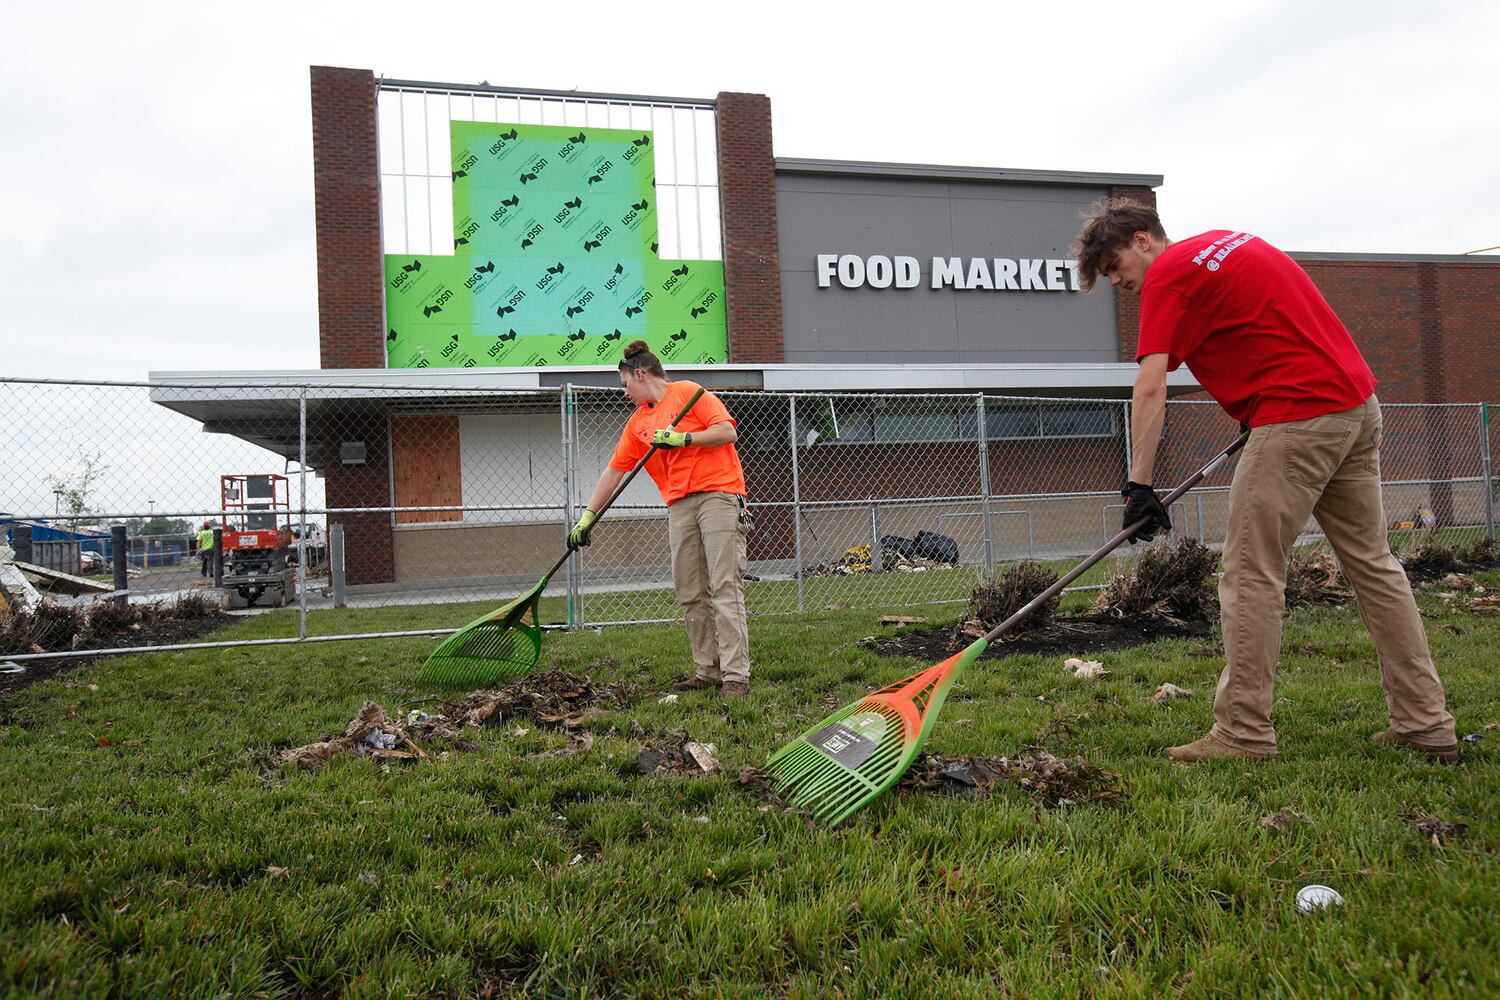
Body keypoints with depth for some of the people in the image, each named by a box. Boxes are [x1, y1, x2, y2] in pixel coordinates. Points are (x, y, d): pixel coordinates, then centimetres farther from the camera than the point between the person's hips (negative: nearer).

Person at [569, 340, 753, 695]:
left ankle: (735, 675, -12)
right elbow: (613, 472, 19)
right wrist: (587, 516, 16)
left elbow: (728, 432, -7)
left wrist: (681, 438, -13)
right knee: (690, 593, 3)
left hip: (718, 495, -7)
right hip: (679, 505, 7)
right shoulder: (637, 423, 19)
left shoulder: (688, 392, 1)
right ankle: (708, 671, 8)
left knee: (725, 587, -11)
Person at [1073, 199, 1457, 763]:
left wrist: (1139, 485, -15)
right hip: (1358, 403, 10)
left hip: (1297, 416, -10)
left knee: (1251, 575, -4)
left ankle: (1243, 734, 1)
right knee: (1373, 563, 13)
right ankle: (1427, 725, 19)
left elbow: (1150, 390, -14)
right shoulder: (1226, 242, 20)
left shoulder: (1168, 273, -6)